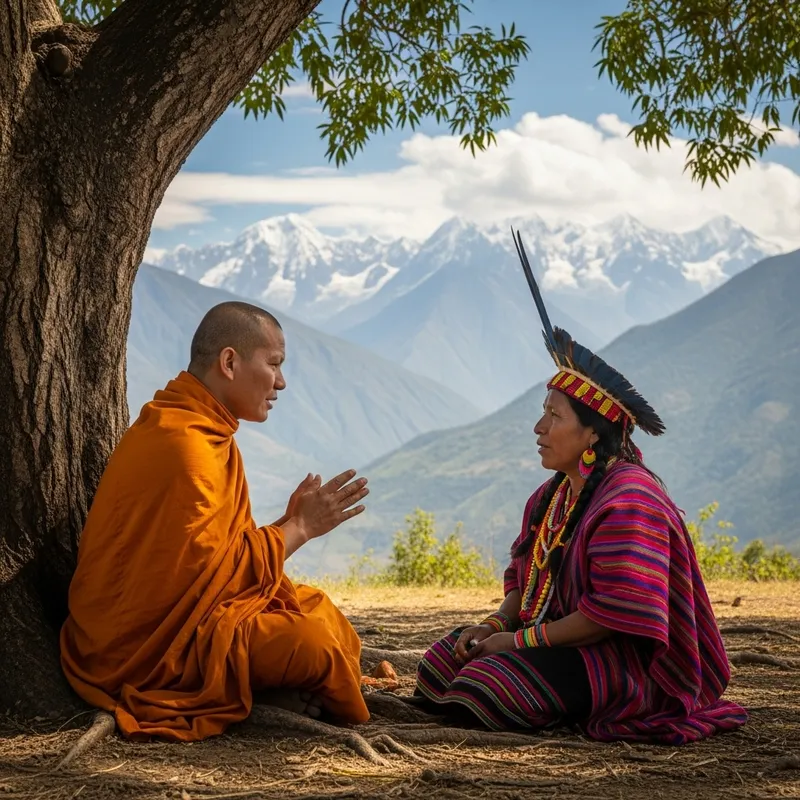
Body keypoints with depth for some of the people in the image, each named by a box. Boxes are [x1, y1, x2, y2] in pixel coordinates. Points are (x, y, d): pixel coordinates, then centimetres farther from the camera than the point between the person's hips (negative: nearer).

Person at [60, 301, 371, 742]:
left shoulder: (200, 431, 13)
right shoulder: (184, 444, -20)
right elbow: (216, 569, -21)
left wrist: (291, 521, 2)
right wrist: (300, 527, -11)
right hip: (153, 645, -11)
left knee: (317, 610, 12)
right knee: (311, 643, -26)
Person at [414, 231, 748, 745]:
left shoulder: (628, 502, -21)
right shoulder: (554, 495, 10)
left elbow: (613, 616, -26)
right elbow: (527, 577, 15)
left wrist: (521, 640, -21)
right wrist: (498, 623, -7)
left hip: (625, 659, -10)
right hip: (559, 635, 10)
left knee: (484, 691, -24)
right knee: (441, 663, 7)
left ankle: (584, 712, -1)